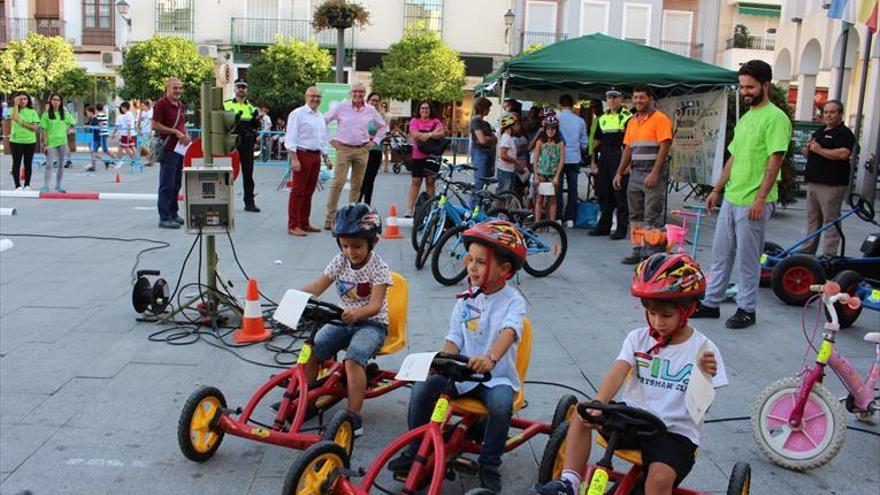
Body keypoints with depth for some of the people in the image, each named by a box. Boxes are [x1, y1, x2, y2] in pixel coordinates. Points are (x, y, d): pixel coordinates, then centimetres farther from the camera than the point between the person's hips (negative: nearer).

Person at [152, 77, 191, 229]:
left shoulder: (181, 105, 16)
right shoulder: (161, 104, -9)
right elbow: (155, 125, -16)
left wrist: (185, 135, 8)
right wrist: (175, 132, -17)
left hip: (179, 148, 8)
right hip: (168, 149, -8)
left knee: (176, 183, 14)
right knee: (167, 184, -6)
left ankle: (173, 213, 24)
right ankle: (164, 218, -2)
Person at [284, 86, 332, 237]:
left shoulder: (321, 117, 17)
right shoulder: (298, 114, -6)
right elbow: (291, 138, -11)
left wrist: (326, 158, 20)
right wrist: (294, 159, -19)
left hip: (316, 156, 7)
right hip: (302, 155, -7)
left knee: (309, 191, 11)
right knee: (298, 191, -6)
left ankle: (304, 223, 18)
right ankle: (293, 226, -3)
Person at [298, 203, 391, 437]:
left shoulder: (378, 268, -13)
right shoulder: (340, 261, 3)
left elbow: (375, 305, -24)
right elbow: (317, 286, -4)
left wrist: (357, 312, -46)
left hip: (371, 323, -5)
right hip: (342, 320, 5)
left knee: (353, 359, -31)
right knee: (311, 349, -16)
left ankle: (354, 416, -27)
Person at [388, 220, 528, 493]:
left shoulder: (513, 300, -10)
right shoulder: (465, 299, 4)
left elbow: (509, 332, -30)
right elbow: (454, 338, 3)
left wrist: (491, 357, -50)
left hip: (496, 376, -3)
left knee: (501, 404, -33)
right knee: (422, 388, -18)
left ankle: (489, 465, -10)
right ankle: (415, 451, 1)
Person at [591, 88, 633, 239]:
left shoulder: (627, 117, -3)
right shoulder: (602, 118, 16)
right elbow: (596, 140, 20)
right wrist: (594, 160, 15)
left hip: (620, 159, -6)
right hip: (604, 160, 6)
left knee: (620, 195, -4)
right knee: (604, 194, 11)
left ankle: (622, 228, 1)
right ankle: (604, 226, 21)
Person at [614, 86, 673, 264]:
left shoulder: (660, 119, -6)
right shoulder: (632, 122, 17)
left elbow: (664, 147, -13)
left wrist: (654, 173, -20)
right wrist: (619, 173, 12)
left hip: (652, 175, -8)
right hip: (635, 174, 8)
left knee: (652, 219, -6)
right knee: (636, 216, 10)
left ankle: (651, 254, -2)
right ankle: (638, 252, 18)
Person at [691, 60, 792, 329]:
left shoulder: (775, 117, -10)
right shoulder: (745, 118, 16)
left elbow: (775, 161, -16)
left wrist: (760, 198, -21)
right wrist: (717, 190, 18)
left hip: (753, 202, -8)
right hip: (730, 198, 8)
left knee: (748, 259, 2)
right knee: (720, 254, 13)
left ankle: (746, 310, 14)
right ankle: (711, 303, 23)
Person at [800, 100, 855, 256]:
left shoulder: (844, 133, -4)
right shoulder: (818, 132, 21)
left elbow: (843, 154, -20)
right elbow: (806, 154, 26)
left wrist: (819, 150, -12)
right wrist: (808, 148, 3)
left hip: (831, 185, -8)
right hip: (813, 183, 8)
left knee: (831, 221, -7)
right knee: (812, 219, 13)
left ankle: (829, 256, -6)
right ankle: (808, 251, 19)